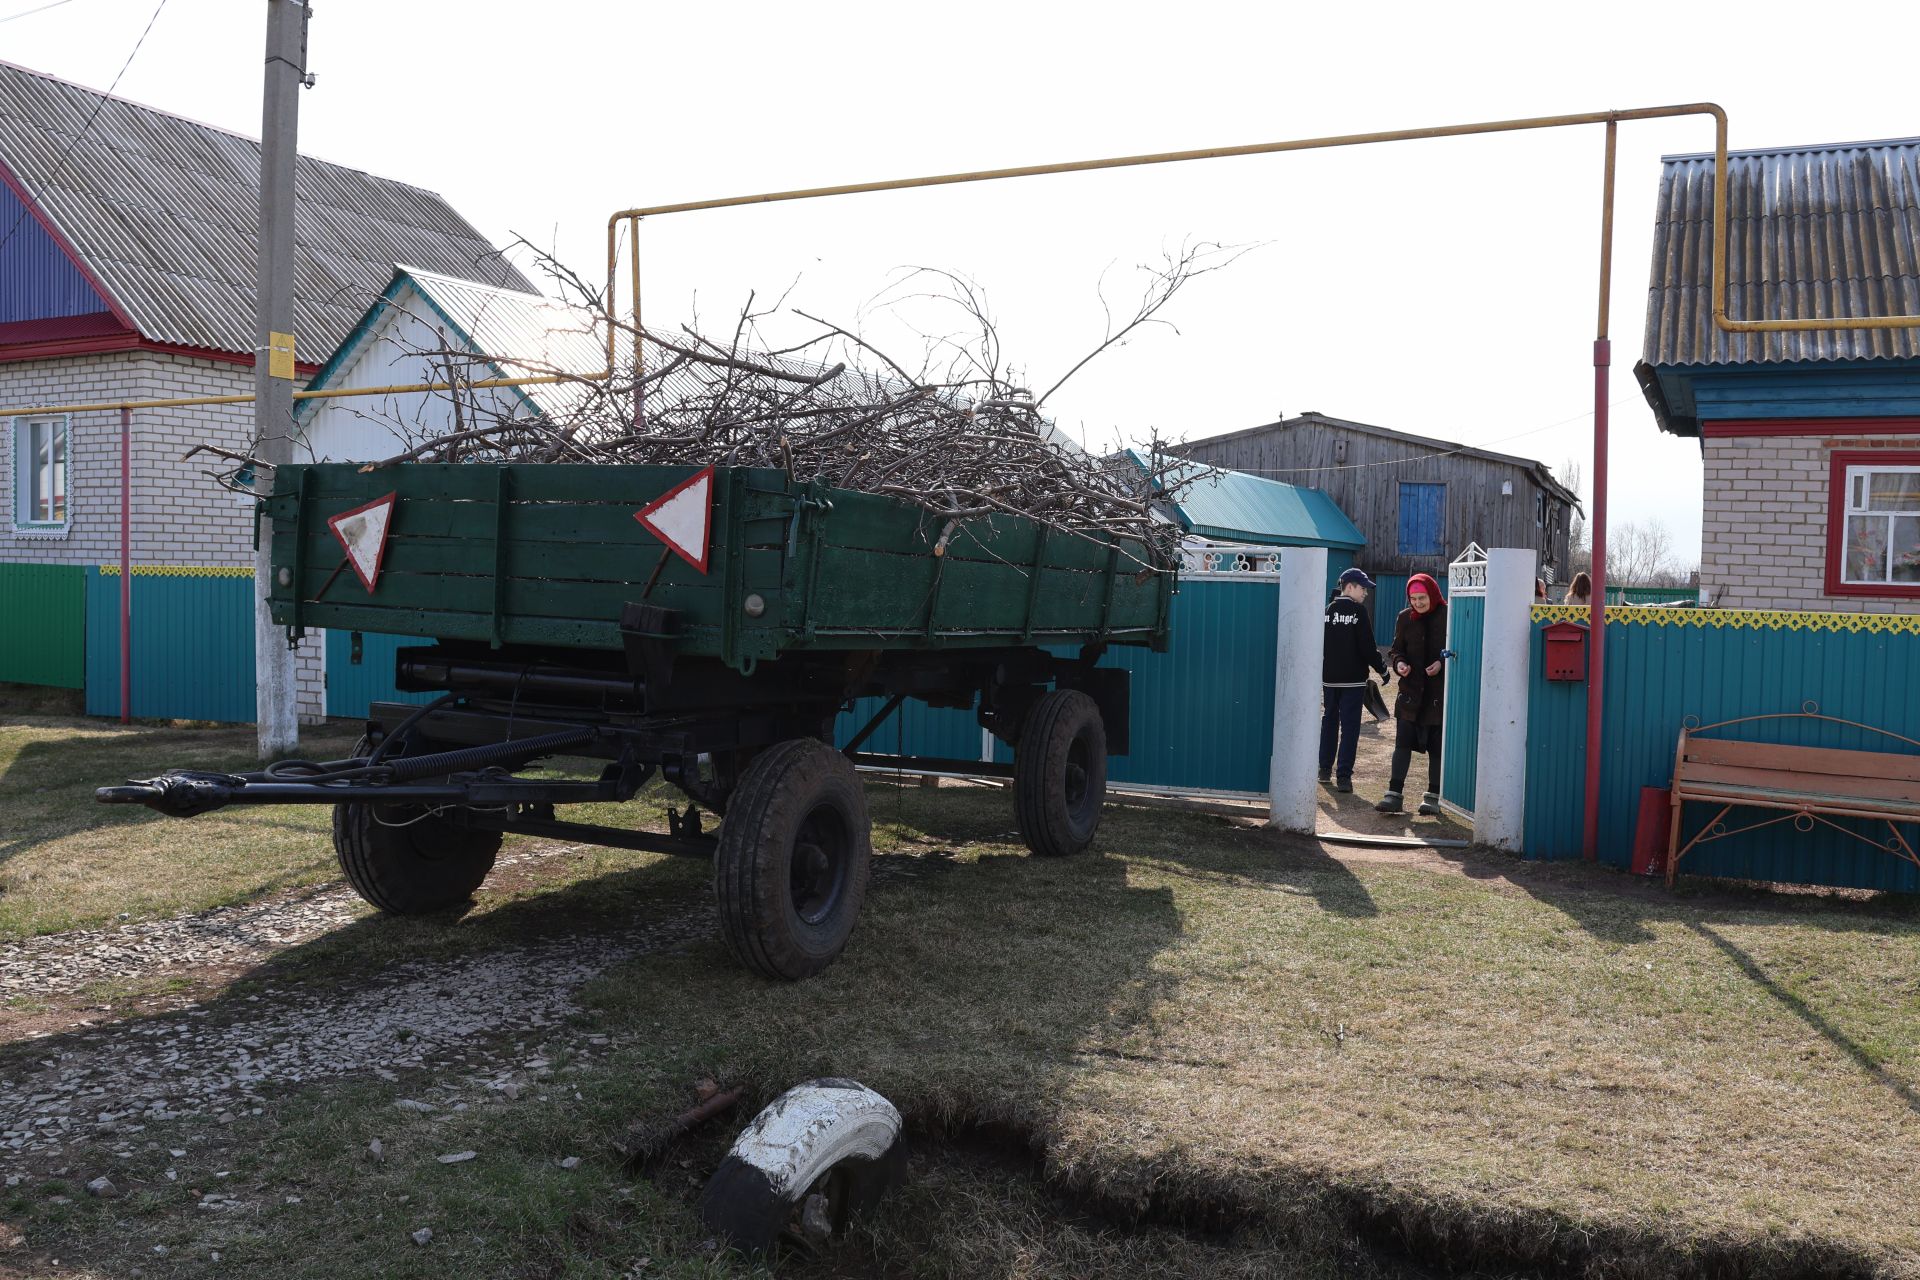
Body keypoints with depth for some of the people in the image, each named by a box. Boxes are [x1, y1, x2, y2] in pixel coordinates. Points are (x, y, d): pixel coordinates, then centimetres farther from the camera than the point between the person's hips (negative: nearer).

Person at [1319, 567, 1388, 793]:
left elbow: (1319, 645, 9)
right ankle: (1343, 776, -7)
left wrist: (1320, 672, 18)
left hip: (1329, 678, 5)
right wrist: (1381, 669, 1)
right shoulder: (1358, 611, -10)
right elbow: (1367, 646, -11)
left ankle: (1325, 769, 22)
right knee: (1350, 726, -3)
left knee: (1329, 721, 17)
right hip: (1353, 679, -5)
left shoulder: (1327, 610, 6)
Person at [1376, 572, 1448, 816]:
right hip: (1411, 690, 3)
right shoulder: (1405, 618, 5)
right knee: (1403, 742, -1)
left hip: (1440, 692, -3)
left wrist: (1442, 663, -17)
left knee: (1437, 746, 6)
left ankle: (1433, 796, 16)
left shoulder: (1448, 617, -6)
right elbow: (1395, 649, 12)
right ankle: (1394, 793, 1)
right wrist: (1399, 663, -9)